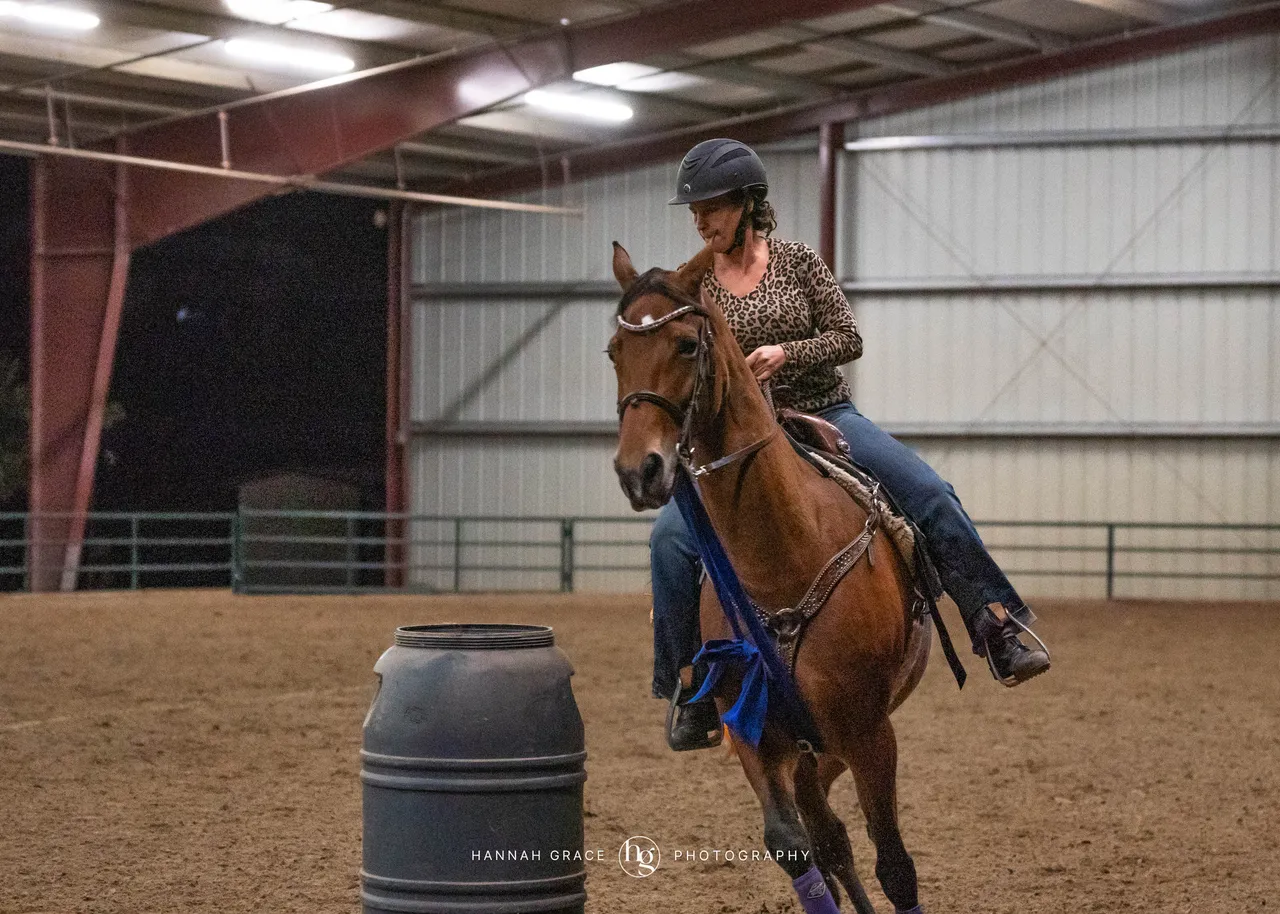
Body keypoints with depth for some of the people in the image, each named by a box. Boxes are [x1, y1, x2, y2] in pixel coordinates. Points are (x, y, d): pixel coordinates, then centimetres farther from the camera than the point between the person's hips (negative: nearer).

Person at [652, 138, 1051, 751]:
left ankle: (997, 628, -12)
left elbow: (848, 339, -3)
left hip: (826, 417, 0)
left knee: (931, 494, -20)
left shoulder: (798, 261, 0)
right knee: (670, 536, -23)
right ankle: (688, 685, -9)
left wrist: (786, 352, -18)